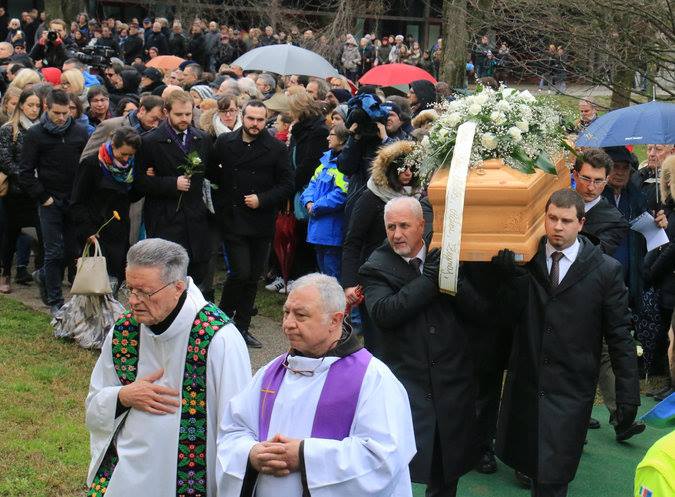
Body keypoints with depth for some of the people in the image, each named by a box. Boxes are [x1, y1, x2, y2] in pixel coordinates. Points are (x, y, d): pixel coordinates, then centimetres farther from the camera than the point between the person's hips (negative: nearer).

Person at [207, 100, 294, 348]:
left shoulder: (277, 148, -2)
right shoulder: (224, 143, 1)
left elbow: (286, 185, -1)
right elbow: (210, 171, 16)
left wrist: (262, 199, -12)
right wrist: (227, 186, 4)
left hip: (261, 222, 2)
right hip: (233, 220, -2)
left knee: (252, 278, 9)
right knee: (241, 273, -12)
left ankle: (241, 327, 22)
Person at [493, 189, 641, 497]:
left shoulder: (606, 270, -7)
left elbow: (620, 336, -5)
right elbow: (511, 316, -6)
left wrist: (628, 396, -6)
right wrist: (510, 277, -22)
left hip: (571, 391, -3)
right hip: (525, 382, 3)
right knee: (525, 458, 18)